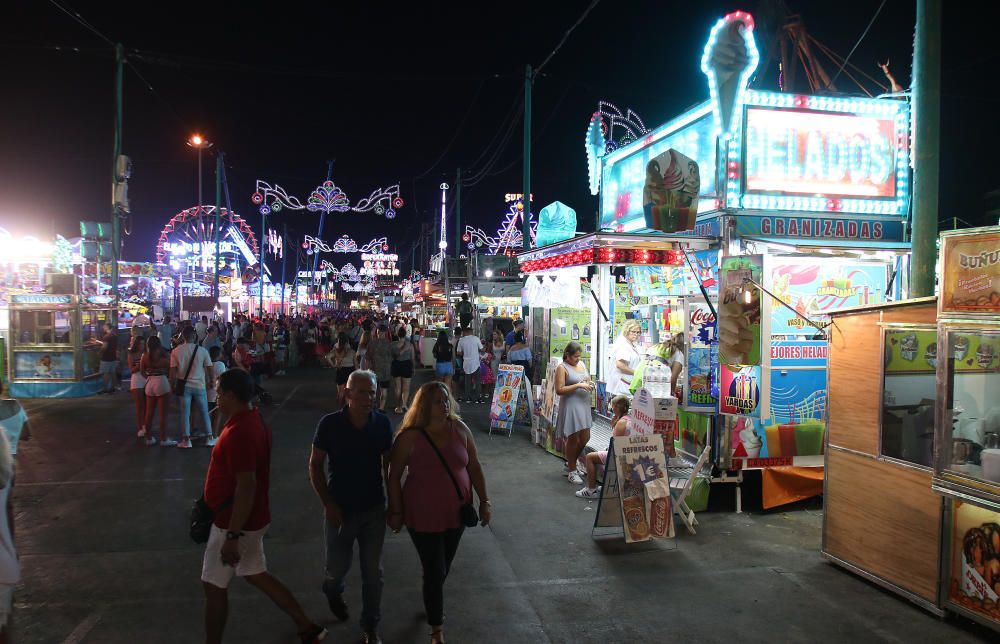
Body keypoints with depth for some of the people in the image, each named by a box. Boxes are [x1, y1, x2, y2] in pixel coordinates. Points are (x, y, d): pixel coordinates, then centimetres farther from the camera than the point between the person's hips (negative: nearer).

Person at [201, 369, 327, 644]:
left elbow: (246, 487, -29)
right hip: (252, 518, 10)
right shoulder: (253, 420, 4)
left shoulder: (239, 432, -27)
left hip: (236, 522, -10)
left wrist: (232, 536, -26)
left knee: (213, 585, 8)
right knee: (255, 574, 21)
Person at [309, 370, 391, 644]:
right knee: (338, 566, 14)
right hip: (341, 509, -1)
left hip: (375, 509, 1)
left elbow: (388, 463, 3)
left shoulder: (382, 423, -10)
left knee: (373, 572, 8)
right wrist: (328, 504, -11)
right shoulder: (330, 424, -16)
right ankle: (333, 591, 51)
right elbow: (315, 465, -6)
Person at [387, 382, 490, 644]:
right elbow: (394, 476, -8)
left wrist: (484, 501, 2)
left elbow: (474, 467, 2)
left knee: (444, 567, 21)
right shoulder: (409, 437, -17)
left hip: (456, 513, 4)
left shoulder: (460, 429, -7)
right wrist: (396, 512, -5)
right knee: (435, 571, 3)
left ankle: (433, 602, 50)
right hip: (424, 517, -4)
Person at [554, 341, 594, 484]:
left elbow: (587, 380, 24)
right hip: (570, 406, -7)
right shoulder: (562, 368, -9)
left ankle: (571, 461, 33)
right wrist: (578, 385, -20)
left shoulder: (581, 364, 12)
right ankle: (571, 472, 14)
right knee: (573, 438, 0)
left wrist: (590, 384, 1)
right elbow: (559, 390, -15)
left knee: (585, 437, 11)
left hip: (584, 404, 7)